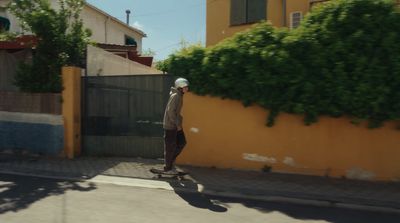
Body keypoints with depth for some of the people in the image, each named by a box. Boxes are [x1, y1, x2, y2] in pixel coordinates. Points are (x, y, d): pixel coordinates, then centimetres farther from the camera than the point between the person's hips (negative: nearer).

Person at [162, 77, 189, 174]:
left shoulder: (180, 96, 11)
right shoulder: (175, 96, -17)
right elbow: (170, 111, -22)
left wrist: (179, 123, 14)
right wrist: (177, 124, -19)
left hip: (176, 124, 9)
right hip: (170, 125, -9)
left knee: (182, 142, 11)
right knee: (170, 146, 0)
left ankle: (170, 161, 23)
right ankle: (168, 168, 13)